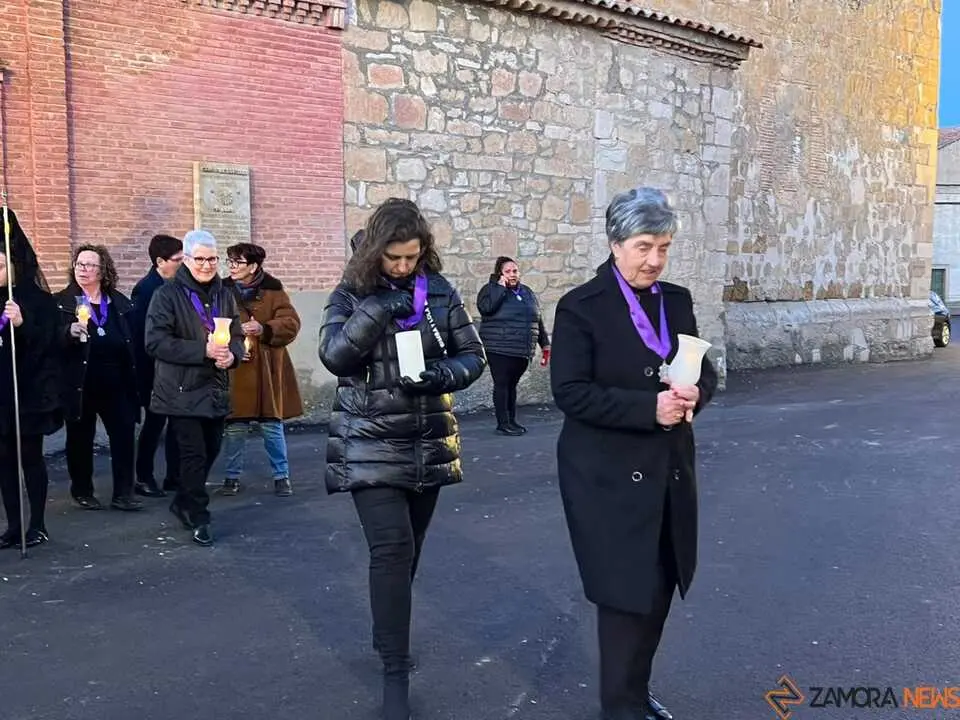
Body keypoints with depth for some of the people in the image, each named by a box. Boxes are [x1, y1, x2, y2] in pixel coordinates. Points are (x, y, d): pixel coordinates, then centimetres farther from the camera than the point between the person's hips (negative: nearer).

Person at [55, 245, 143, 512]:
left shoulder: (121, 303, 7)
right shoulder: (61, 302, -1)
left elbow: (134, 343, 7)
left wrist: (135, 381, 4)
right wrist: (71, 332, -31)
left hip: (116, 384, 2)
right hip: (80, 385, -2)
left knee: (124, 435, 0)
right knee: (80, 439, 9)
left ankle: (123, 493, 8)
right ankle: (82, 491, 24)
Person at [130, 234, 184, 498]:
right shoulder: (146, 288, -14)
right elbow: (141, 333, -17)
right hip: (153, 369, -7)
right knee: (155, 420, 1)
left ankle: (174, 476, 20)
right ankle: (144, 478, 14)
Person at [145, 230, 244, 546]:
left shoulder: (223, 294, 10)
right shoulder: (168, 294, -8)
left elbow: (237, 336, 13)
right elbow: (155, 341, -16)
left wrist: (231, 354, -11)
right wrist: (203, 350, -22)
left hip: (216, 391, 6)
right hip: (182, 391, -6)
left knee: (210, 451, 15)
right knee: (194, 454, -4)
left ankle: (183, 502, 36)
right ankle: (199, 518, 10)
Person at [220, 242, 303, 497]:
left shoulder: (273, 291, -2)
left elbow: (291, 323, -8)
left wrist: (264, 329, -23)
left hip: (267, 372, -1)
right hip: (234, 372, 1)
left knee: (272, 427, 6)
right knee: (234, 427, 6)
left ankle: (282, 476, 18)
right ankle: (232, 476, 21)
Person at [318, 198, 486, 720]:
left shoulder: (440, 292, 2)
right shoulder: (350, 296, -3)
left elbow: (473, 355, 3)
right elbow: (333, 356, -16)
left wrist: (439, 376, -16)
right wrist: (377, 308, -25)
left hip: (428, 443, 3)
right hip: (371, 445, -3)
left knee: (409, 547, 15)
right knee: (392, 548, -13)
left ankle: (388, 633, 39)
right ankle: (395, 671, -2)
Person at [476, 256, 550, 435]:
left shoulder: (527, 292, 16)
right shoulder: (491, 290, -1)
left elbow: (538, 320, 20)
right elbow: (486, 308, -23)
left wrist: (545, 343, 19)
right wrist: (501, 287, -16)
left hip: (522, 352, 5)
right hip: (499, 350, -5)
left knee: (512, 385, 12)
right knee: (502, 385, -3)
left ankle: (512, 420, 20)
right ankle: (503, 423, 1)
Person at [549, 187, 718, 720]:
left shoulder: (677, 301, 8)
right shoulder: (581, 307, -10)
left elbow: (705, 372, 11)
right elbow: (570, 392, -17)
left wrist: (694, 393, -13)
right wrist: (649, 407, -24)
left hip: (669, 470, 6)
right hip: (610, 475, -6)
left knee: (661, 589, 15)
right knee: (627, 592, 2)